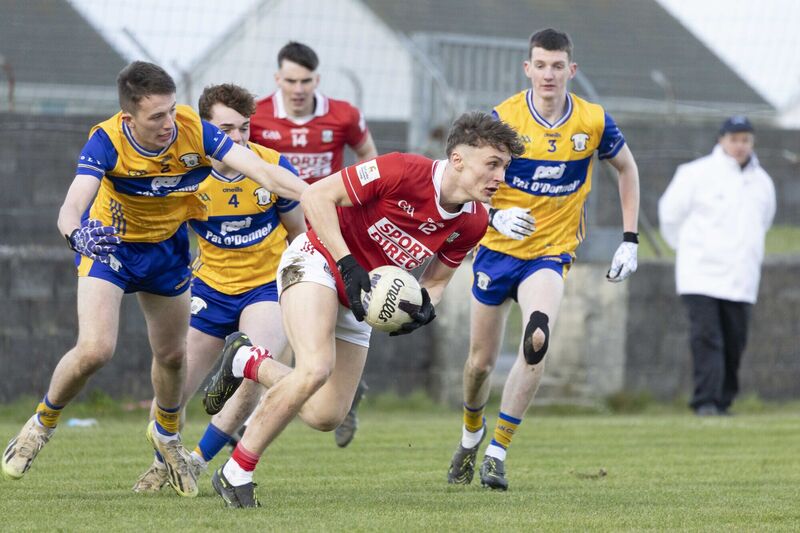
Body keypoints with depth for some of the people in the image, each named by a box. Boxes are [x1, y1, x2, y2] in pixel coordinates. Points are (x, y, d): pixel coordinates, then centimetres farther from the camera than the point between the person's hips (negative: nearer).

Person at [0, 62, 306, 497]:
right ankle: (41, 424, 8)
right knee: (95, 350, -19)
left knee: (172, 355, 13)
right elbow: (72, 205, -43)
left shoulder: (193, 131, -26)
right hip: (108, 246, -3)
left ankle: (165, 434, 44)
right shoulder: (106, 142, -32)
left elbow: (259, 170, -32)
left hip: (167, 248, 3)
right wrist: (77, 232, -66)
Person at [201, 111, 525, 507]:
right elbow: (317, 196, -21)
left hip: (359, 299, 7)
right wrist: (348, 264, -27)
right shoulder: (404, 170, -26)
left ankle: (247, 361, 26)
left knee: (327, 416, 0)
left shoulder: (472, 224, -6)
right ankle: (236, 472, -17)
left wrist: (424, 308, -15)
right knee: (316, 368, -31)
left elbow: (436, 280, 9)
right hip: (317, 262, -7)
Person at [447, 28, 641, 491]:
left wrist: (630, 240, 6)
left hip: (551, 253, 0)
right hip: (498, 247, 1)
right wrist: (495, 216, -27)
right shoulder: (503, 118, -11)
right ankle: (472, 432, 41)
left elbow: (627, 169, 12)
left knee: (537, 339, -28)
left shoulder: (594, 122, -6)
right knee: (481, 361, 7)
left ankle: (497, 453, -19)